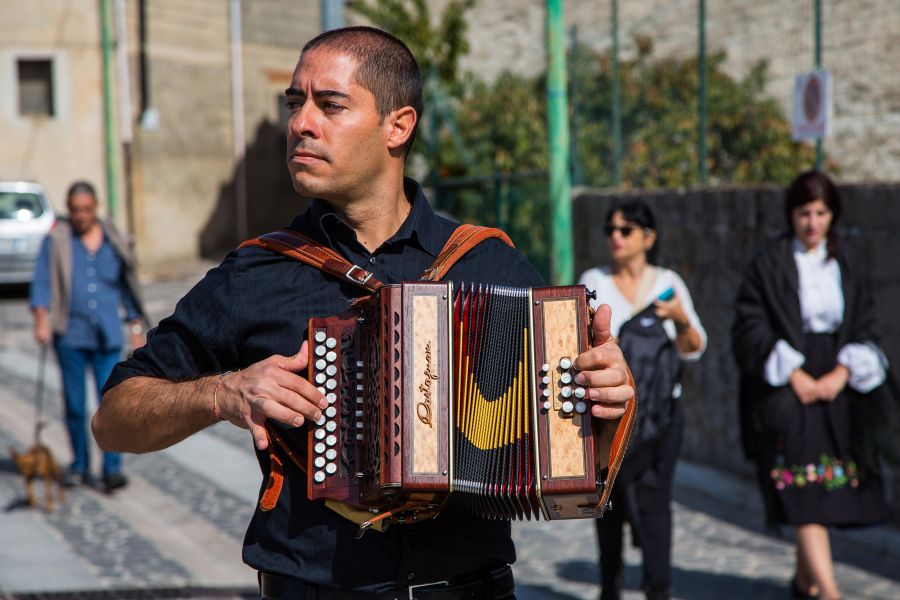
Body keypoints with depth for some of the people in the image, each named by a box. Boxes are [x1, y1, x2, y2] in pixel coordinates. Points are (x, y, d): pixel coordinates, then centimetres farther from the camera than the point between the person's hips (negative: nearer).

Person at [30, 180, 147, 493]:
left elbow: (128, 286, 15)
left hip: (107, 337, 1)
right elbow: (42, 282, -4)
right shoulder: (56, 241, 1)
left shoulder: (114, 241, 7)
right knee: (75, 405, 5)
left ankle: (113, 468, -5)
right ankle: (80, 467, 17)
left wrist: (137, 327, 13)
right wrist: (42, 319, -17)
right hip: (70, 336, -1)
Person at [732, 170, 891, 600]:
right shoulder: (768, 266, -1)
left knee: (827, 490, 7)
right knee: (804, 493, -14)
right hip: (785, 388, -4)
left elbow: (865, 331, 7)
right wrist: (794, 375, -14)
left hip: (837, 386, 4)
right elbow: (750, 330, -6)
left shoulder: (848, 269, 10)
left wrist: (839, 375, -9)